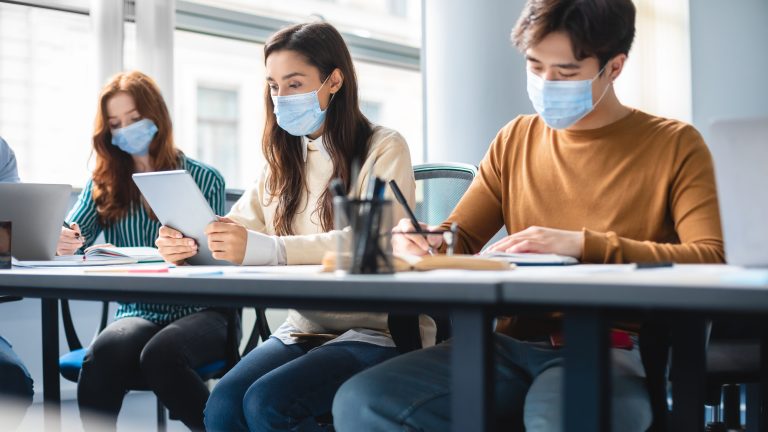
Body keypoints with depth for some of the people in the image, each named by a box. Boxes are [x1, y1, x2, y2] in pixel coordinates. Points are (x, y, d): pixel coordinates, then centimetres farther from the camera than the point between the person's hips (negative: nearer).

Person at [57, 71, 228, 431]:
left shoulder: (205, 179, 5)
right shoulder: (103, 184, 13)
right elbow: (71, 238, 3)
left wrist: (192, 253, -24)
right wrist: (60, 244, -22)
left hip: (200, 310, -2)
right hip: (137, 312, 2)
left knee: (160, 354, -35)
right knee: (105, 351, -34)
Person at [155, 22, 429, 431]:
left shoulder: (383, 150, -5)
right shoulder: (283, 160, 15)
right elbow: (236, 228, 6)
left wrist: (263, 249, -33)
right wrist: (186, 244, -17)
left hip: (379, 333, -5)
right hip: (305, 329, 5)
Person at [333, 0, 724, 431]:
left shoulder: (675, 145, 3)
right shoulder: (515, 140, 16)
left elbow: (709, 262, -10)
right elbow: (459, 240, 18)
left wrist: (584, 244, -19)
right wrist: (425, 243, -7)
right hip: (514, 345, 6)